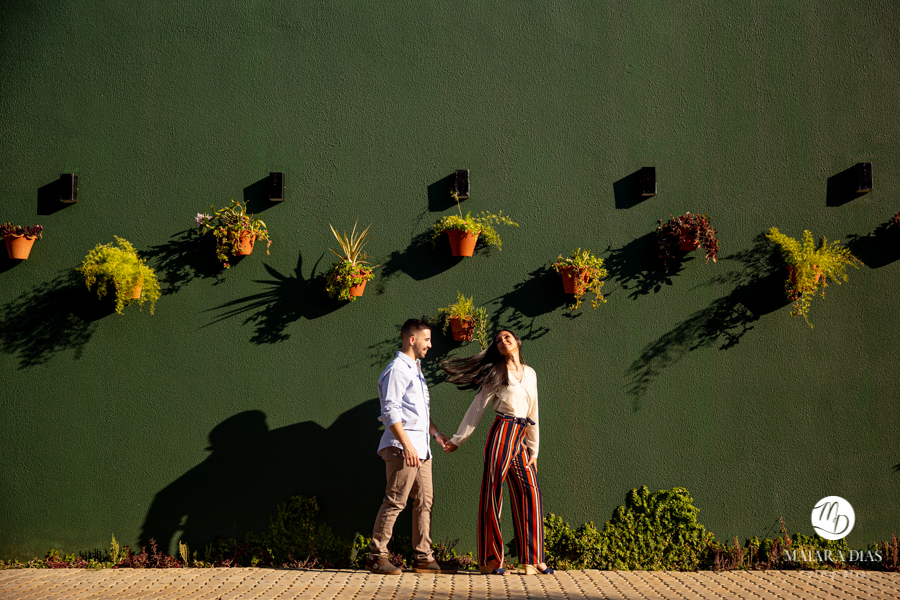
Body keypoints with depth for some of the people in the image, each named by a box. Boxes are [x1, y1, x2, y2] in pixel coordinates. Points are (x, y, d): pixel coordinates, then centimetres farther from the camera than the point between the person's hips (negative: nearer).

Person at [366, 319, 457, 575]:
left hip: (420, 447, 10)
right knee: (395, 501, -8)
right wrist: (407, 445, -21)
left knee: (425, 501, 8)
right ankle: (376, 556, -2)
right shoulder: (397, 369, -9)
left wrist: (436, 433, 22)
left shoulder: (415, 369, 22)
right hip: (402, 447, -10)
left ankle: (423, 558, 12)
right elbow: (391, 411, -17)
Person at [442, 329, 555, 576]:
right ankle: (490, 559, 2)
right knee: (493, 492, -4)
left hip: (521, 439, 5)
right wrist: (457, 440, 5)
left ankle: (532, 559, 12)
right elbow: (477, 407, 4)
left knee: (530, 493, 3)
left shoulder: (530, 373, 17)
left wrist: (534, 450, 18)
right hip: (502, 433, -5)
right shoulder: (496, 373, 3)